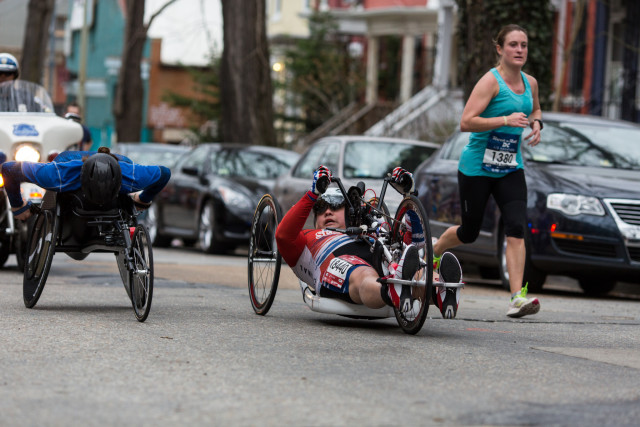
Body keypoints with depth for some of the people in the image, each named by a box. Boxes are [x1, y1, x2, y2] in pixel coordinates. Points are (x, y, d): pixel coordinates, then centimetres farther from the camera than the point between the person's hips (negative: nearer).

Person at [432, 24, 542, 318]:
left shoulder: (530, 83, 6)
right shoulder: (491, 81, -14)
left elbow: (535, 110, 28)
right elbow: (466, 122, -21)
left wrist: (536, 123, 5)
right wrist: (505, 120, -28)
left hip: (510, 169, 5)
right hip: (476, 168, -5)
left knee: (516, 228, -13)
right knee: (469, 232, 9)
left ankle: (517, 298, -17)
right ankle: (432, 253, 41)